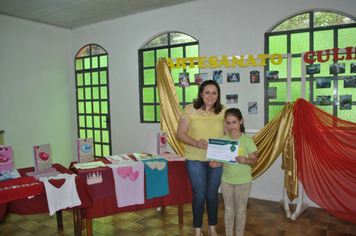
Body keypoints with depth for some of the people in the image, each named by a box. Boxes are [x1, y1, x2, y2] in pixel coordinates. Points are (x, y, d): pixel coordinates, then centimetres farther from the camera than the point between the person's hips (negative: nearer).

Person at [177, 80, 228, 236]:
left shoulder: (223, 111, 0)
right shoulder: (190, 109, -6)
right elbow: (180, 133, -6)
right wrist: (196, 143, -22)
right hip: (195, 159, -2)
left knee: (212, 194, 15)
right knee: (199, 195, 7)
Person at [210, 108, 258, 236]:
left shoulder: (247, 140, -11)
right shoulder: (222, 140, -4)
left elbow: (254, 160, -7)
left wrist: (246, 160, -28)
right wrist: (216, 164, -19)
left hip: (243, 181, -2)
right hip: (226, 180, 2)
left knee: (240, 210, 13)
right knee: (228, 209, 16)